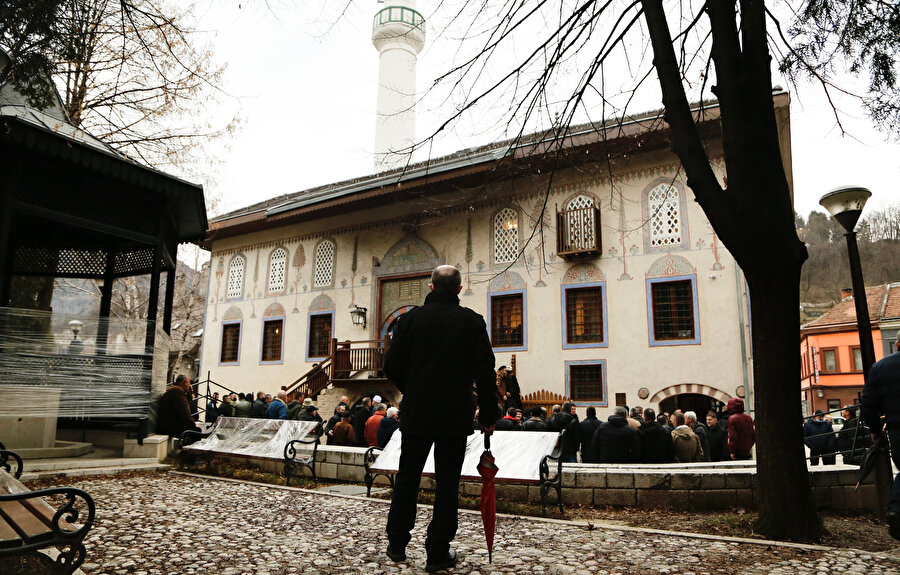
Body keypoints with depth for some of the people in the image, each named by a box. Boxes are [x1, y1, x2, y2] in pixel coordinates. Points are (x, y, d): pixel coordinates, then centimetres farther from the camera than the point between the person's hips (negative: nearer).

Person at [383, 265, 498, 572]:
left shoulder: (411, 318, -1)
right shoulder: (472, 321, -3)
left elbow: (392, 366, -2)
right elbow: (485, 373, -7)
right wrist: (488, 415, 1)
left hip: (416, 412, 2)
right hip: (455, 416, -1)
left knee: (407, 477, 15)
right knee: (447, 482, 7)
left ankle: (397, 544, 24)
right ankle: (437, 552, 12)